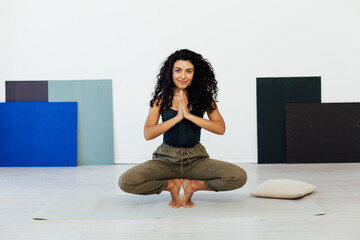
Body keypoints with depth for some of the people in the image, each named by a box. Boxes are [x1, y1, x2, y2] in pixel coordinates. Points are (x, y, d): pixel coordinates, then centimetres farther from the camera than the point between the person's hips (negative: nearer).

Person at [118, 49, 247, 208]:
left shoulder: (204, 98, 2)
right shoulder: (161, 99, 0)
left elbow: (220, 128, -10)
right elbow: (148, 134, -9)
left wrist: (189, 115, -18)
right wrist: (177, 117, -18)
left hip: (196, 158, 0)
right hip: (167, 158, 0)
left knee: (239, 177, -25)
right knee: (126, 182, -25)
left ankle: (191, 185, 0)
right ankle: (172, 185, 2)